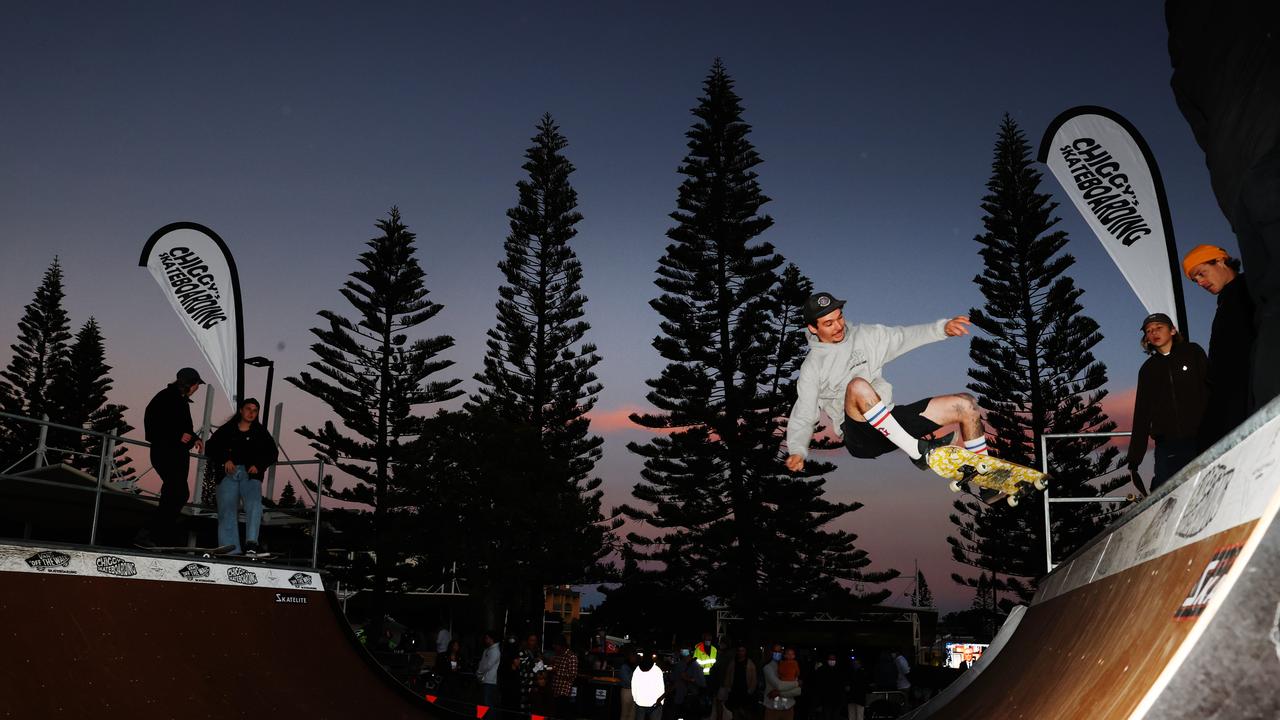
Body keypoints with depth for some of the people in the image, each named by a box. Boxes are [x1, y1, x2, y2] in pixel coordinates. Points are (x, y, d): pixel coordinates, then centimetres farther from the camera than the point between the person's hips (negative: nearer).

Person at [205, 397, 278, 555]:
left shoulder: (261, 433, 20)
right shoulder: (227, 430, 17)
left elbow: (272, 453, 15)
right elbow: (212, 447, 8)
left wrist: (259, 465, -2)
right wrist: (225, 460, -9)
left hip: (250, 474, 0)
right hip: (228, 474, 0)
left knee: (254, 504, -27)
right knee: (227, 511, -10)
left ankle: (251, 543, -36)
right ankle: (231, 552, -14)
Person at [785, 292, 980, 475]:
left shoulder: (865, 336, 15)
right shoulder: (812, 367, 4)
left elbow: (905, 337, 10)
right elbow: (802, 418, 0)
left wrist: (942, 328, -8)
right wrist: (798, 452, -18)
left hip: (890, 421, 5)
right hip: (861, 439, -5)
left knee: (966, 403, -5)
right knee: (858, 386, -37)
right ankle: (918, 452, -28)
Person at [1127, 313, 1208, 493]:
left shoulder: (1192, 353, 9)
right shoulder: (1147, 369, 17)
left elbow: (1211, 389, -1)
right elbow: (1141, 414, 16)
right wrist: (1134, 458, 11)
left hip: (1199, 439, -2)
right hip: (1166, 446, 2)